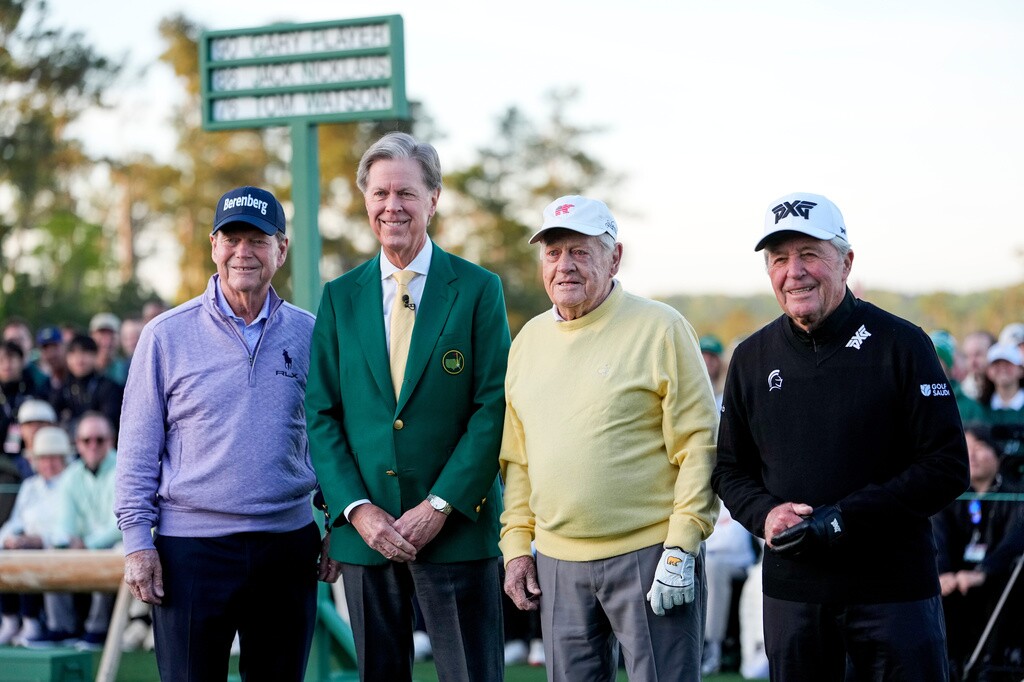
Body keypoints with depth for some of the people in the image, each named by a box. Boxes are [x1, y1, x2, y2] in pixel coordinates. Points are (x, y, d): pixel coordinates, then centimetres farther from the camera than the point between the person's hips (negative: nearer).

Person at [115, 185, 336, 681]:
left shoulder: (311, 335, 6)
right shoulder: (167, 335, 0)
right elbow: (138, 449, 1)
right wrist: (137, 539, -5)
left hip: (288, 545, 2)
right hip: (191, 546, -2)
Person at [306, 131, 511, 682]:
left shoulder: (478, 290, 1)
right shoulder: (340, 297, 9)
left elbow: (493, 408, -5)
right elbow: (321, 415, 6)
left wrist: (439, 506, -12)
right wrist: (357, 509, -7)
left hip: (457, 531, -3)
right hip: (366, 531, 3)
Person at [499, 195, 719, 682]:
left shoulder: (661, 328, -6)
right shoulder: (529, 340, 12)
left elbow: (699, 444, -9)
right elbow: (516, 457, 17)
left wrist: (681, 547, -14)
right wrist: (515, 543, 10)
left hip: (648, 556, -5)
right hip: (557, 562, 5)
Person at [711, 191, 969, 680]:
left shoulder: (901, 345, -4)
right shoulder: (752, 358, 7)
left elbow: (949, 467, -8)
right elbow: (730, 469, 15)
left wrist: (845, 517, -17)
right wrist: (765, 513, -8)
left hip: (894, 587, -3)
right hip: (791, 591, 3)